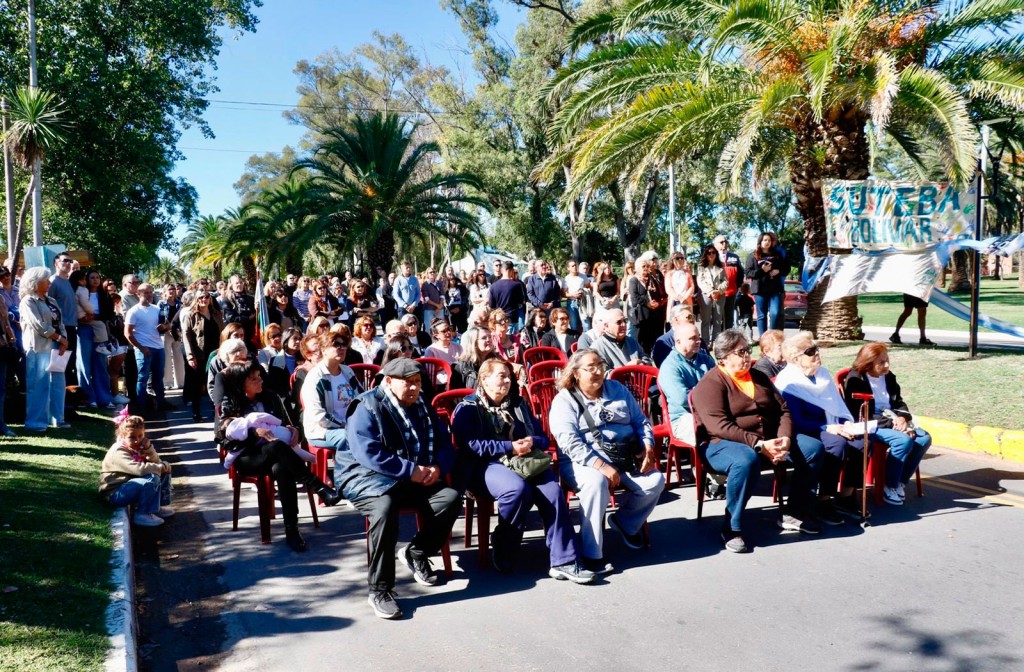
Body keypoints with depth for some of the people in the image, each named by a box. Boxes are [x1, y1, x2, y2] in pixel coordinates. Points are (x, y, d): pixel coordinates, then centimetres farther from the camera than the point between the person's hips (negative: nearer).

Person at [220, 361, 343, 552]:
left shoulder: (270, 398, 18)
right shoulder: (230, 403, 8)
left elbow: (285, 424, 20)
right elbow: (226, 431, -6)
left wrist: (293, 430, -5)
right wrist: (254, 430, -22)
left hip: (273, 455, 3)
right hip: (245, 457, -3)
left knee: (281, 468, -38)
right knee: (276, 447, -39)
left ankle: (292, 530, -41)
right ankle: (320, 488, -41)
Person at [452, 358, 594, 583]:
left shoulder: (518, 403, 24)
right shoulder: (467, 408, 7)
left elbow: (543, 437, 20)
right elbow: (470, 445, -10)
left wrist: (531, 442, -5)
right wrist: (510, 447, -15)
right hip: (487, 465, -4)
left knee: (553, 490, -27)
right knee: (518, 488, -37)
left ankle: (563, 561, -28)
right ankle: (503, 552, -15)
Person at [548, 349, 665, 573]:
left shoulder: (617, 389, 16)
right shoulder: (564, 400, -2)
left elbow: (641, 421, 19)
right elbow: (569, 442, -15)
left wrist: (648, 446, -1)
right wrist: (600, 465, -27)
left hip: (626, 459, 5)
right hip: (584, 461, -5)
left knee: (655, 480, -18)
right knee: (597, 482, -37)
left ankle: (625, 522, 13)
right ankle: (592, 554, -27)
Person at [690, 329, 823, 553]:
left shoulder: (759, 377, 16)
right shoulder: (710, 384, -9)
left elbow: (783, 410, 12)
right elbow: (719, 426, -21)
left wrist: (785, 438, -10)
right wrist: (758, 444, -27)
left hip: (768, 439, 8)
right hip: (724, 443, -8)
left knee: (813, 448, -5)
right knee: (747, 460, -40)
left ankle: (794, 513, 7)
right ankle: (732, 528, -23)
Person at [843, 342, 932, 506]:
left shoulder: (889, 377, 10)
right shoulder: (855, 380, -13)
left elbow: (899, 402, 14)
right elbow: (860, 415, -18)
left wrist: (902, 418, -10)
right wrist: (891, 422, -23)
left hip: (892, 421, 8)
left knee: (924, 438, -13)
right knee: (904, 440, -30)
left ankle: (901, 481, -1)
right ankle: (890, 486, -14)